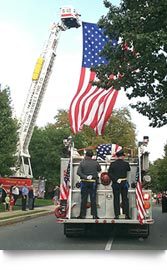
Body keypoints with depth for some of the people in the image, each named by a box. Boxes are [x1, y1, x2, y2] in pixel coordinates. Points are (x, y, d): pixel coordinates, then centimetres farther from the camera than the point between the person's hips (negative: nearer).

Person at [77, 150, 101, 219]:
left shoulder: (82, 162, -6)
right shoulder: (95, 162, -3)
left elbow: (78, 172, -13)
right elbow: (99, 170, 14)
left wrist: (85, 177, -14)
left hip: (84, 182, 0)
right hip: (93, 183, 1)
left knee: (84, 199, 5)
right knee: (93, 199, 5)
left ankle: (82, 215, 7)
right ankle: (94, 215, 5)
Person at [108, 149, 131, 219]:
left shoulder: (112, 164, -3)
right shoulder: (126, 164, -5)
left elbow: (109, 173, -9)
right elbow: (129, 169, 14)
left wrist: (115, 180, -10)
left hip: (115, 184, 0)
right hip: (124, 183, 0)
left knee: (116, 199, 5)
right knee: (125, 199, 7)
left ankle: (117, 215, 4)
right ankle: (126, 215, 8)